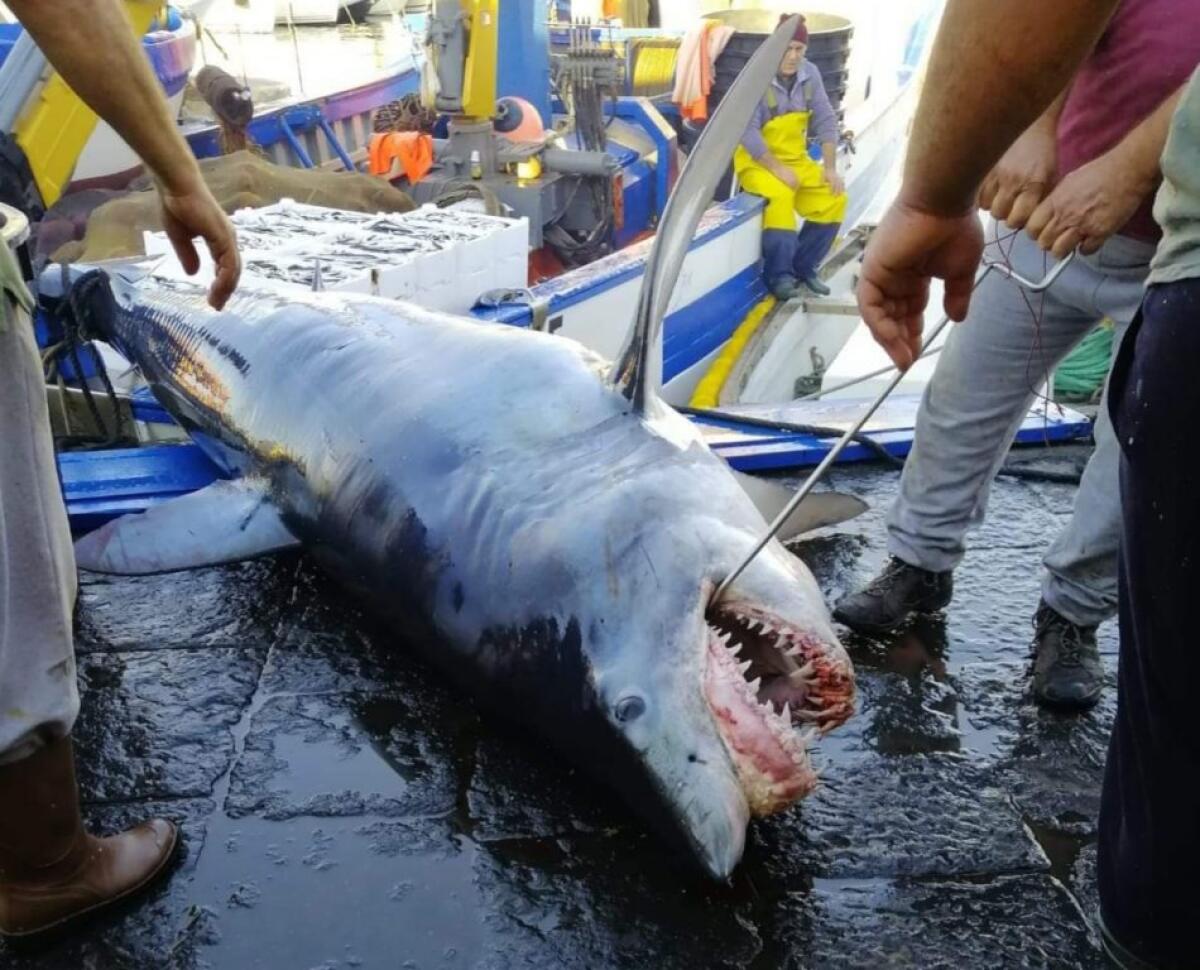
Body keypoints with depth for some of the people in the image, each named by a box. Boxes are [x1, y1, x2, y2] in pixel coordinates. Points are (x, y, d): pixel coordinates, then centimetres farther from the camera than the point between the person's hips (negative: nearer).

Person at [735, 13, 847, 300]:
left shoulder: (810, 74, -1)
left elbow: (825, 121, 2)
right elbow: (748, 132, -23)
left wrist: (830, 168, -6)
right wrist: (778, 169, -26)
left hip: (796, 159, 6)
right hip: (756, 161, -6)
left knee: (834, 198, -10)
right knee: (781, 195, -34)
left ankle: (803, 266, 5)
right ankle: (779, 275, -20)